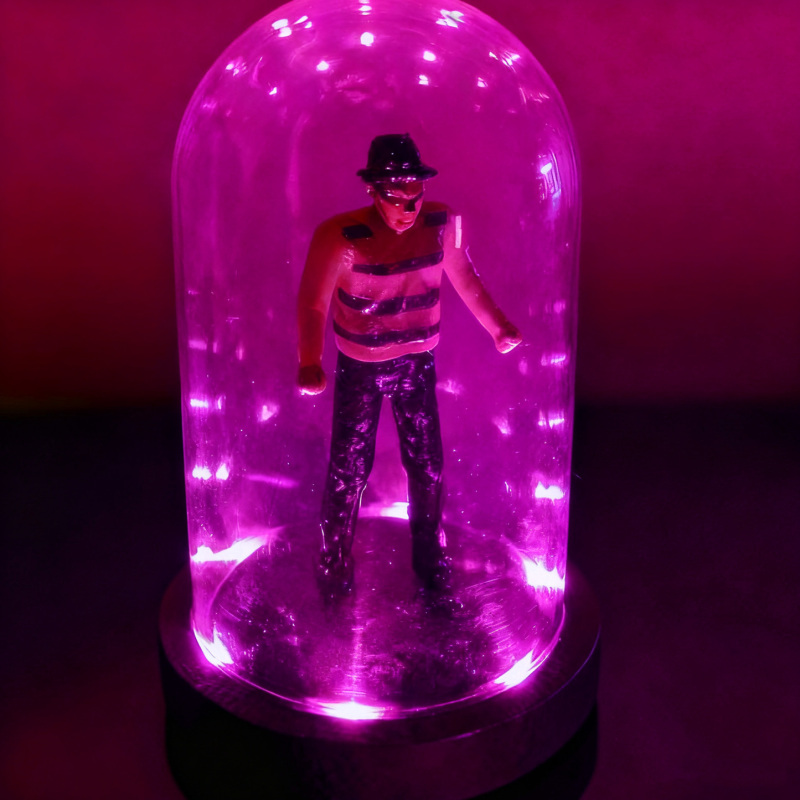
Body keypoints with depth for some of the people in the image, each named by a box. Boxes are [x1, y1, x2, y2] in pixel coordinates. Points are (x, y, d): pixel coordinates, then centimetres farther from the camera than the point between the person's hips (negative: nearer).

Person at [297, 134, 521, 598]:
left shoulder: (442, 224, -10)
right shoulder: (340, 238, -23)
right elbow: (313, 304, -26)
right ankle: (335, 563, 29)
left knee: (427, 466, 12)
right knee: (349, 471, 6)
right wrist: (310, 363, -41)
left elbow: (465, 279, 7)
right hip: (359, 369, -3)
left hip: (418, 364, 3)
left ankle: (429, 556, 34)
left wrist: (498, 326, 9)